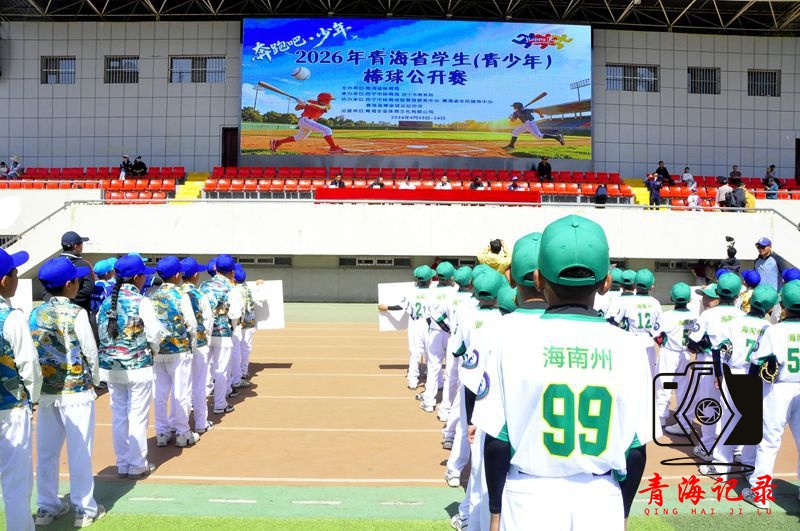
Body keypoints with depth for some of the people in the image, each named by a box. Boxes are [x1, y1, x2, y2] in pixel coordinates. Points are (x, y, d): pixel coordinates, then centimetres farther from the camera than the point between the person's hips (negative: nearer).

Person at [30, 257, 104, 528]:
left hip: (46, 391, 5)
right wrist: (95, 379, 8)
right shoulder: (77, 313, -13)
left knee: (46, 450, 14)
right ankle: (85, 509, 13)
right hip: (76, 391, -5)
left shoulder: (35, 314, 3)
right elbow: (91, 351, -9)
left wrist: (41, 381, 17)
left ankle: (46, 507, 26)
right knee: (79, 451, 4)